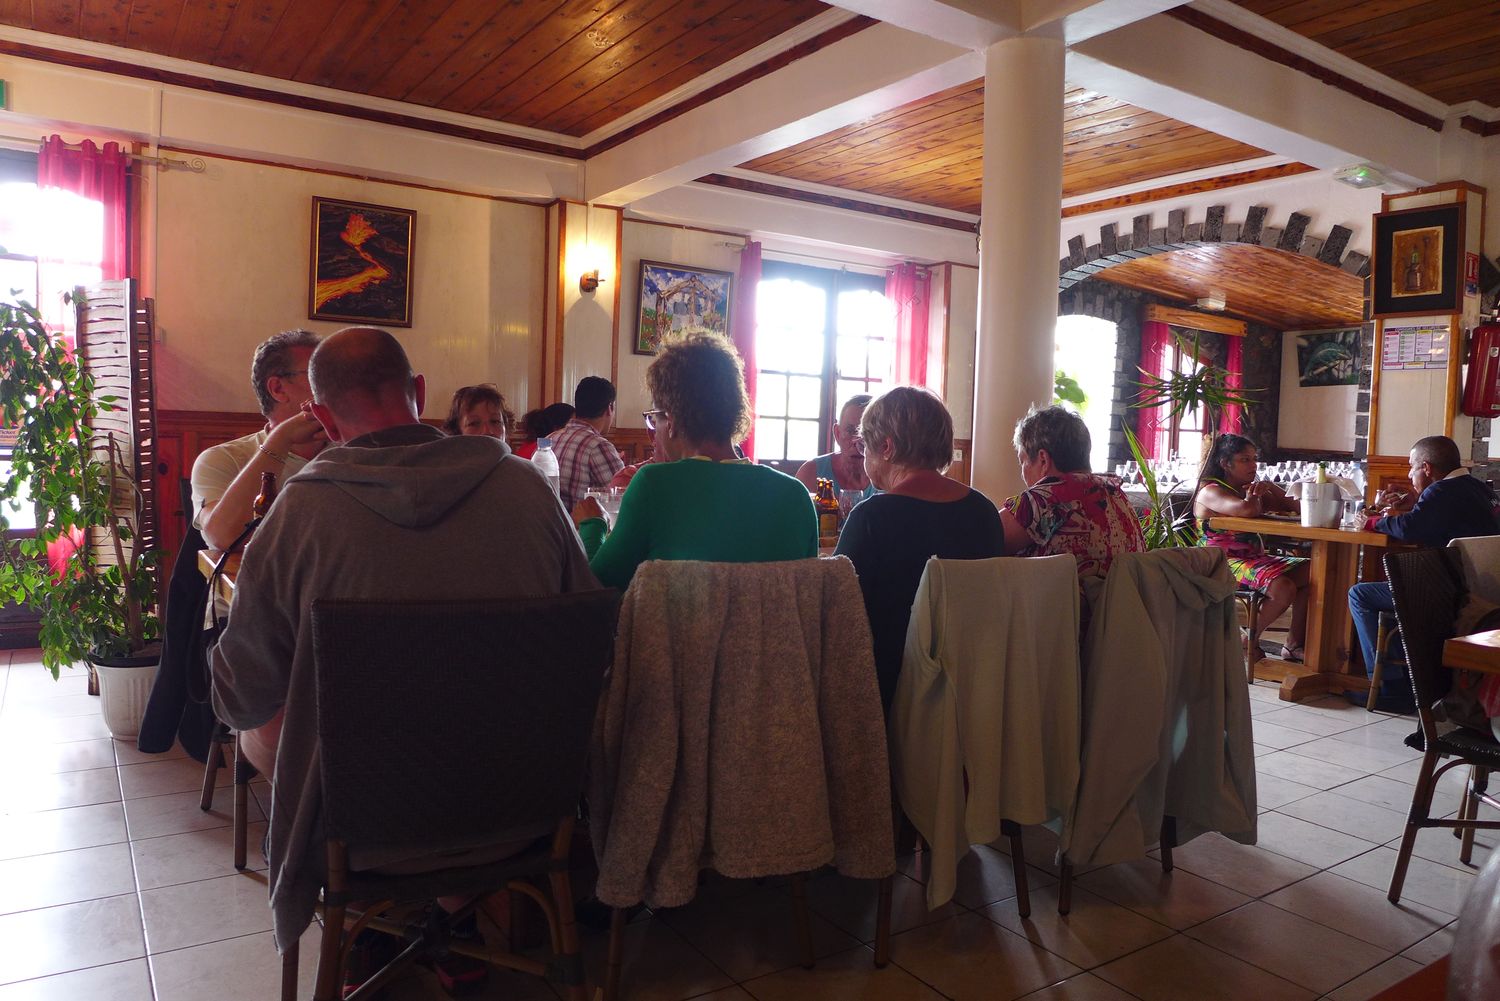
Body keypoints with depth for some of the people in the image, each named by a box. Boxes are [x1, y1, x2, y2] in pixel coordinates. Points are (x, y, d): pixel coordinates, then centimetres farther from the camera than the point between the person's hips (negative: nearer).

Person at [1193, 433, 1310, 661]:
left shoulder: (1251, 490, 19)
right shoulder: (1210, 492, -9)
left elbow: (1293, 507, 17)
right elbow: (1247, 510, -27)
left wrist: (1269, 487, -1)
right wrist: (1255, 496, -6)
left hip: (1255, 557, 9)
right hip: (1226, 562, -9)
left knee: (1310, 572, -6)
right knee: (1283, 588, -28)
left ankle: (1295, 643, 1)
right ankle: (1250, 640, -4)